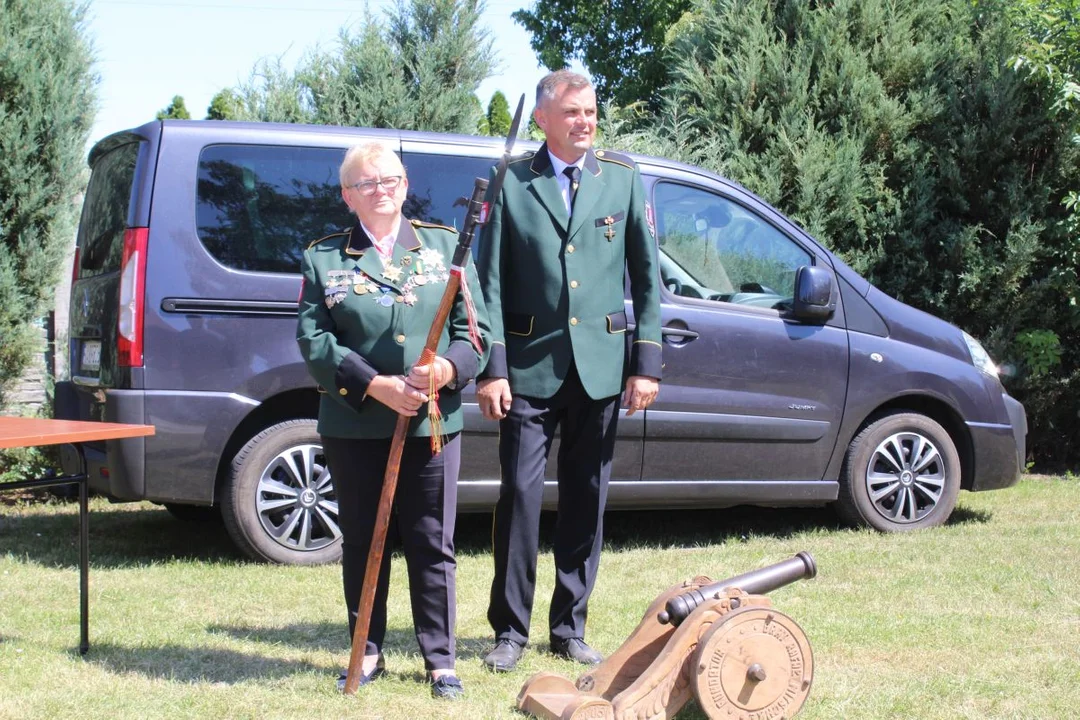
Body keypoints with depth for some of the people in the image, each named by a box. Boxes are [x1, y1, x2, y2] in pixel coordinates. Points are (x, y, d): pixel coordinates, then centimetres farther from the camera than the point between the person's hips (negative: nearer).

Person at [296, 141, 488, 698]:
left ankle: (440, 659, 12)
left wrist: (448, 370, -16)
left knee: (432, 546, 3)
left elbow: (474, 329, 4)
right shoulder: (323, 259, 6)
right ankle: (368, 653, 20)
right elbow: (313, 340, -3)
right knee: (362, 543, 8)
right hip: (353, 427, 0)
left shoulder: (445, 246, 8)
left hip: (432, 421, 0)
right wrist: (373, 385, -15)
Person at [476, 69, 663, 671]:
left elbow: (647, 275, 6)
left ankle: (570, 628, 19)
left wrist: (646, 363, 0)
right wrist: (492, 368, -7)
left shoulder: (623, 177, 6)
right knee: (521, 494, -3)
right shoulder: (511, 183, 0)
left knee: (587, 499, 8)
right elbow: (491, 282, 0)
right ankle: (510, 630, 8)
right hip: (530, 366, -2)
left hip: (600, 366, 2)